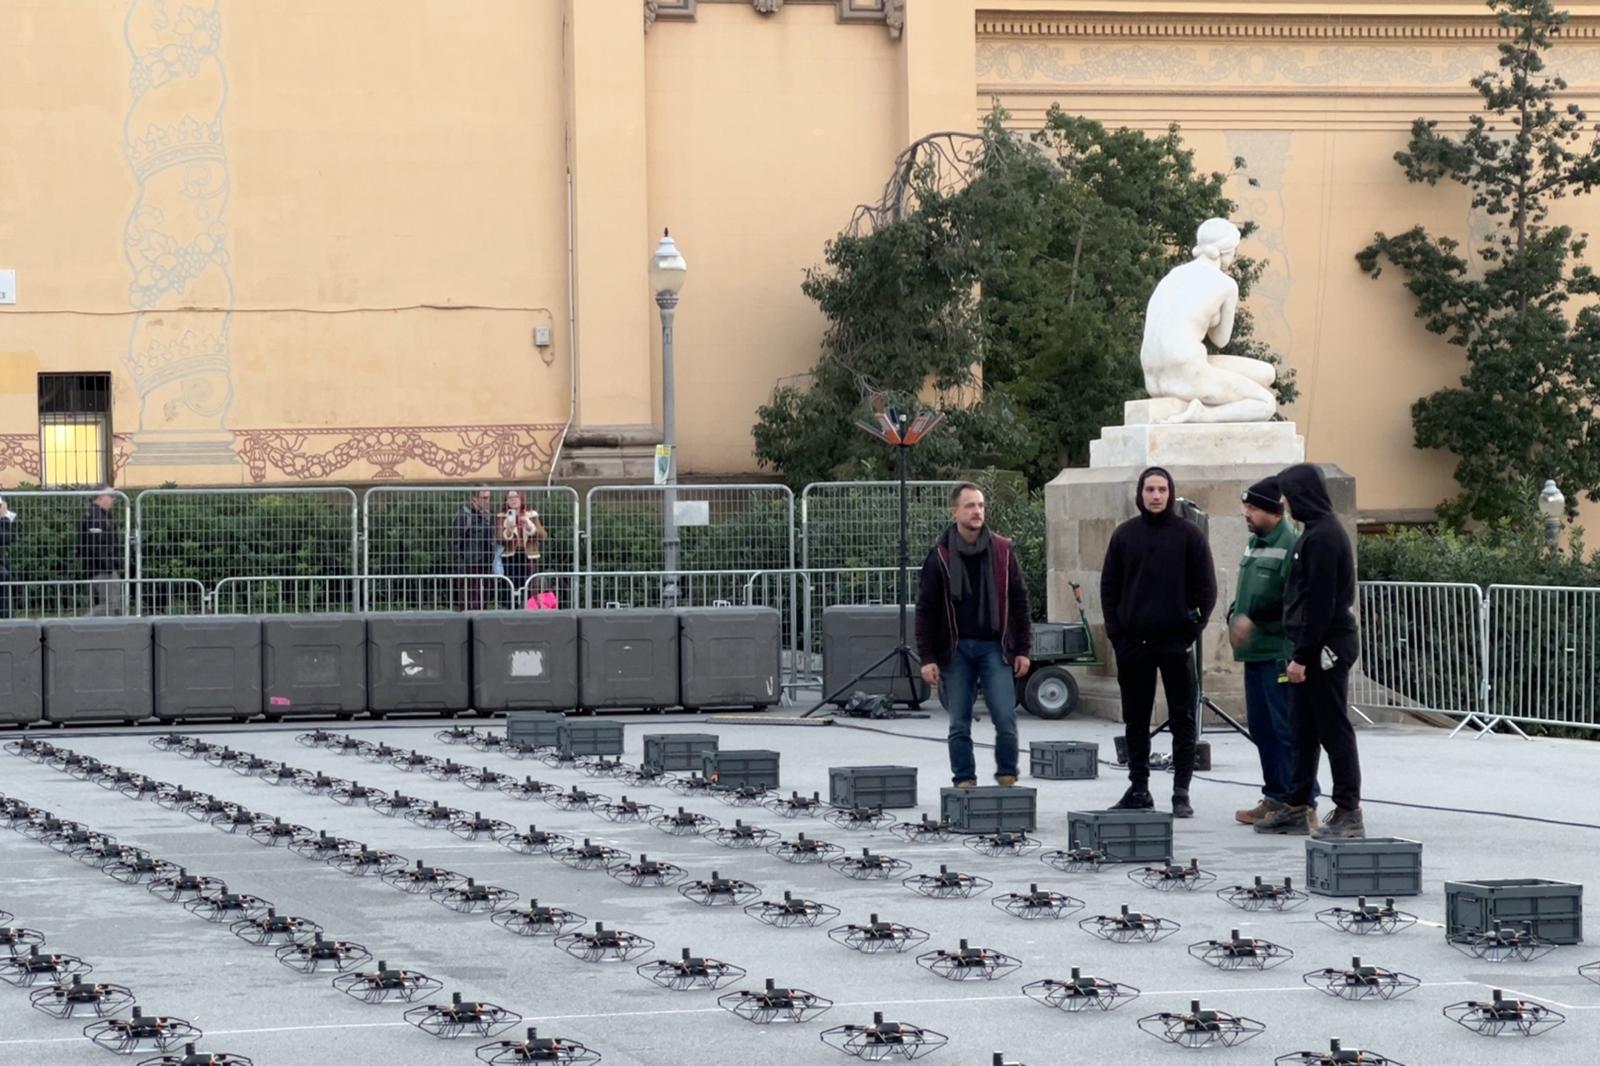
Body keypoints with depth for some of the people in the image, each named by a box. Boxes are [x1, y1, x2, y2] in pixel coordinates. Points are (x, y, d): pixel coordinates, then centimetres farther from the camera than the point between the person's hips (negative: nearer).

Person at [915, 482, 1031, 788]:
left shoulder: (1002, 551, 5)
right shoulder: (940, 556, 1)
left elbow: (1019, 602, 9)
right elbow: (925, 609, 2)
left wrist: (1023, 649, 4)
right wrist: (927, 657, -4)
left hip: (994, 646, 0)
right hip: (955, 649, 0)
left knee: (1005, 718, -8)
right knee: (959, 723, 4)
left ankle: (1007, 775, 6)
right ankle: (964, 779, 14)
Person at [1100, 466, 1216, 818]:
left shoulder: (1189, 535, 1)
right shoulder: (1125, 534, 8)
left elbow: (1206, 587, 2)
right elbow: (1109, 586, 10)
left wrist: (1194, 627, -7)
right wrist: (1115, 630, 1)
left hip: (1176, 642, -3)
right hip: (1133, 641, 3)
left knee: (1182, 719, -1)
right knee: (1136, 720, 8)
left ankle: (1182, 792, 2)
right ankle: (1138, 788, 15)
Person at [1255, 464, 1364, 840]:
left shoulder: (1323, 537, -16)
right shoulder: (1317, 531, 15)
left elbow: (1320, 603, -21)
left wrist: (1302, 655, -20)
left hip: (1326, 647, -10)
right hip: (1315, 647, 10)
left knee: (1333, 728, -6)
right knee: (1303, 730, 14)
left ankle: (1348, 812, -4)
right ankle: (1297, 806, 21)